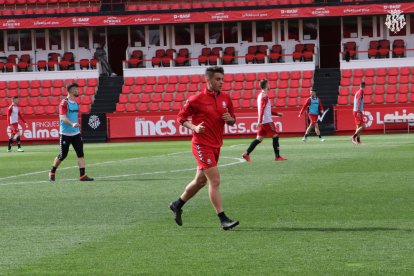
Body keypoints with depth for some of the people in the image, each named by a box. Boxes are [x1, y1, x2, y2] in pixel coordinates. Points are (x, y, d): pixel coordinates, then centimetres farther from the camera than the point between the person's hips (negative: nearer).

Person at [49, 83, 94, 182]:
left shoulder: (76, 103, 11)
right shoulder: (64, 103, -13)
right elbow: (63, 117, -24)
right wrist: (72, 124, -39)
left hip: (76, 133, 6)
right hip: (65, 134, -6)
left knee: (80, 153, -7)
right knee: (62, 155, 4)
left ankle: (82, 175, -11)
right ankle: (52, 173, 26)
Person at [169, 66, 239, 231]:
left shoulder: (225, 98, 7)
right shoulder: (197, 99, -10)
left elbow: (232, 120, 17)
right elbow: (181, 117, -2)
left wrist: (229, 118, -7)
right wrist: (194, 128, -18)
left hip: (216, 146, 7)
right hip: (202, 145, -7)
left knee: (200, 181, 18)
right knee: (215, 181, -13)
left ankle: (177, 205, 38)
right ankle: (223, 220, -13)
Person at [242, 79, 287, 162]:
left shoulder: (260, 95, 17)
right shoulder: (264, 96, -12)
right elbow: (262, 109, -21)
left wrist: (277, 114, 27)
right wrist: (260, 121, -27)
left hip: (262, 122, 9)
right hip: (267, 121, -9)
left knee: (259, 138, 7)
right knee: (275, 136, -2)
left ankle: (246, 154, -1)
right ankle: (277, 156, -1)